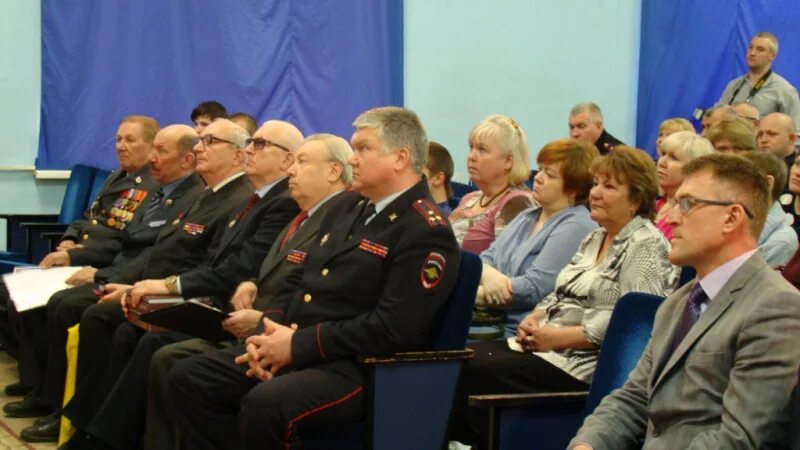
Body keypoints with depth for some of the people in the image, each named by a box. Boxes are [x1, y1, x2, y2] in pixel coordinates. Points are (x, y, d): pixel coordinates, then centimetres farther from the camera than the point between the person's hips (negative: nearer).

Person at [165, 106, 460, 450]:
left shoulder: (426, 233, -12)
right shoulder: (348, 207, 17)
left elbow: (390, 329, -21)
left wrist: (297, 344, -17)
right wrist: (270, 335, -1)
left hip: (359, 367, -9)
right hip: (291, 349, 9)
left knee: (264, 404, -34)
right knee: (188, 378, -5)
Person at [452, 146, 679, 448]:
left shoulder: (646, 245, -9)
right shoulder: (595, 239, 20)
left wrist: (556, 337, -18)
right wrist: (533, 321, 0)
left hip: (587, 364, -9)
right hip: (550, 346, 9)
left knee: (480, 371, -24)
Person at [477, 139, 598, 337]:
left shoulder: (576, 227, -10)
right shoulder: (527, 217, 18)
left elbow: (533, 289, -17)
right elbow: (485, 259, 12)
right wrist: (488, 274, -12)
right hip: (490, 323, 8)